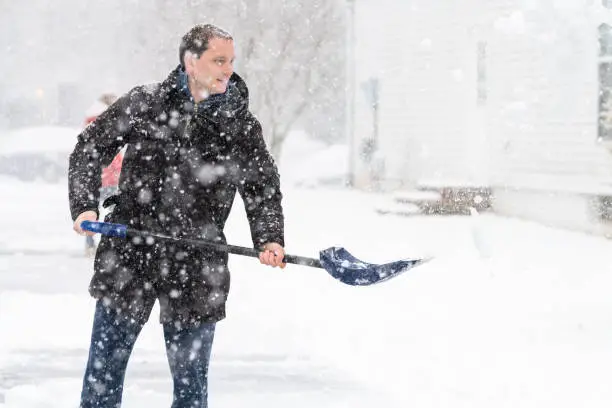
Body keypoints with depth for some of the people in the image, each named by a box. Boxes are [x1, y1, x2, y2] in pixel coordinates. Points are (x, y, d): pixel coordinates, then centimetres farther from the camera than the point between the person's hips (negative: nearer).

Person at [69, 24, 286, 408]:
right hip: (129, 257, 0)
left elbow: (263, 188, 8)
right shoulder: (143, 103, -2)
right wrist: (85, 206, -7)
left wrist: (269, 239, -8)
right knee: (104, 370, 7)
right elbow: (90, 148, 5)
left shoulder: (243, 126, 1)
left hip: (197, 272, 1)